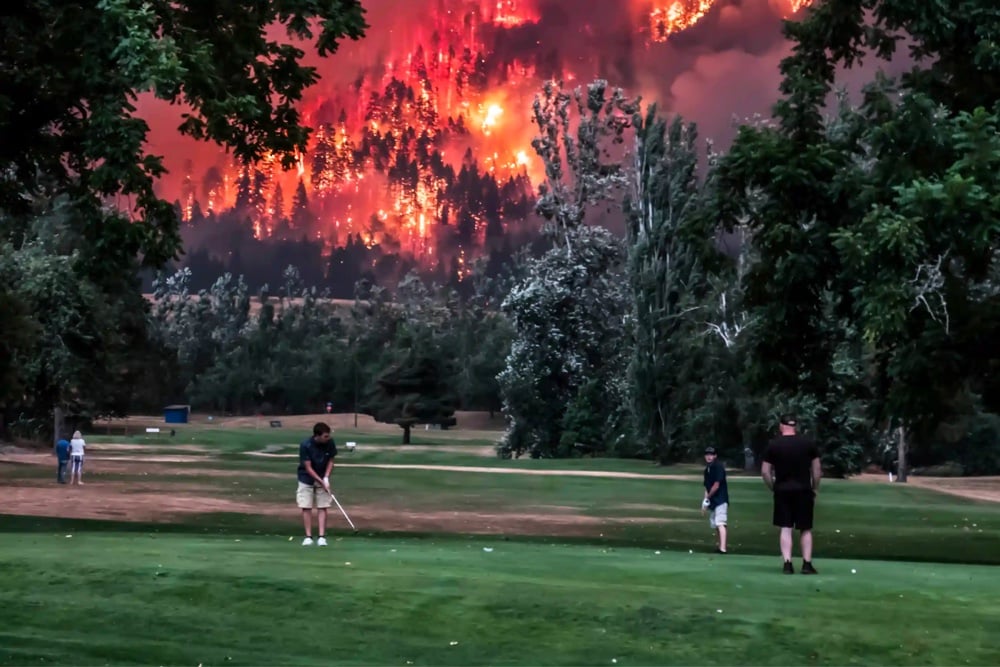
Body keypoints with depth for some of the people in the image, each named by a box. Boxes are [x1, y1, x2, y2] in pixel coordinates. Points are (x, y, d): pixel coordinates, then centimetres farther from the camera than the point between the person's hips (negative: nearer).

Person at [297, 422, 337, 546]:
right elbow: (308, 467, -21)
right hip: (307, 479, -2)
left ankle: (322, 537, -2)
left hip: (323, 479, 2)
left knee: (322, 507, -3)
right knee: (306, 507, -4)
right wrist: (321, 482, -24)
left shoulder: (330, 443, -16)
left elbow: (330, 461, -2)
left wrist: (326, 478, -14)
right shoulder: (305, 445, -25)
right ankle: (308, 537, 3)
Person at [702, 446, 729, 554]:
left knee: (720, 523, -18)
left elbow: (716, 485, -16)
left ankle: (723, 548, -26)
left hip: (720, 500, -9)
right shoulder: (707, 469, 14)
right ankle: (720, 546, 24)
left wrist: (708, 498, -8)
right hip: (712, 501, 9)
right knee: (715, 524, 13)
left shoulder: (718, 467, -11)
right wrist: (705, 500, 7)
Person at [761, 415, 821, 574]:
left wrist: (774, 488, 10)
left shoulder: (773, 445, 1)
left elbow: (765, 472, -1)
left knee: (786, 529, 3)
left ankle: (787, 564, -3)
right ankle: (807, 564, 7)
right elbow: (817, 470, 3)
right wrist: (814, 490, 12)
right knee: (806, 529, 9)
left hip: (782, 491, 0)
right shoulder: (809, 443, 2)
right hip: (804, 491, 0)